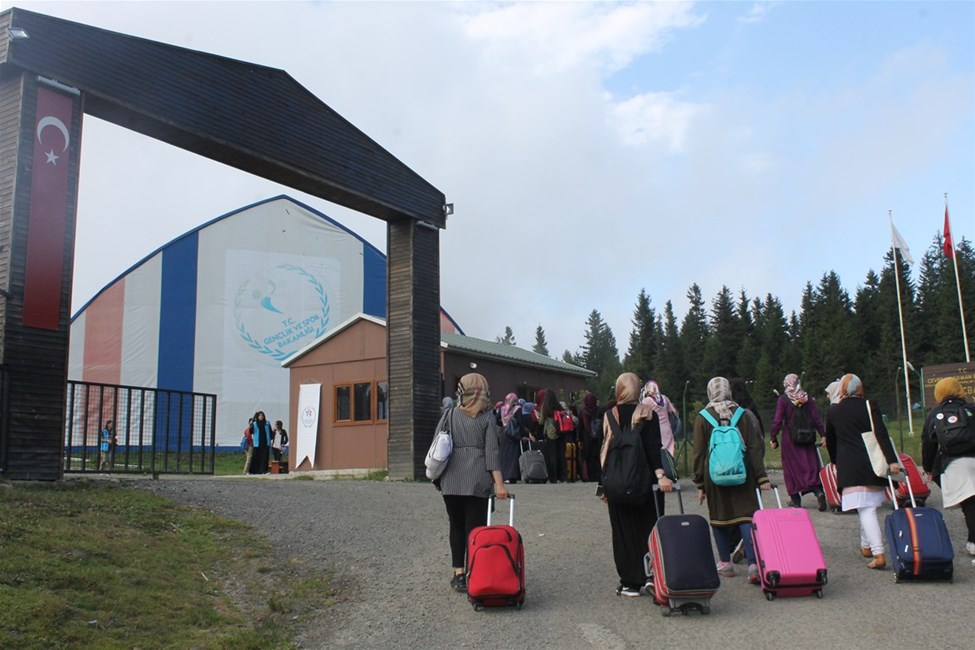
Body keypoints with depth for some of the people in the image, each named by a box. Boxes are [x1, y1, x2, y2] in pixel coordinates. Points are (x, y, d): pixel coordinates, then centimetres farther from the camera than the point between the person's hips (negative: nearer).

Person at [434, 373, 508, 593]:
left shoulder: (449, 416, 5)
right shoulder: (487, 418, 0)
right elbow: (492, 452, -7)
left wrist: (437, 477, 17)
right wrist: (499, 483, -9)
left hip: (451, 481, 2)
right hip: (478, 481, -2)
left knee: (456, 526, 12)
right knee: (475, 528, 1)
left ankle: (459, 574, 12)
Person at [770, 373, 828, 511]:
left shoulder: (783, 399, -7)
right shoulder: (807, 397, 2)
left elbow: (778, 420, -10)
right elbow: (816, 418, 0)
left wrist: (773, 438, -4)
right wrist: (823, 435, 4)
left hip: (790, 438, -3)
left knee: (792, 466, 6)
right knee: (811, 464, 7)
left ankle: (795, 499, 10)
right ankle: (818, 491, -15)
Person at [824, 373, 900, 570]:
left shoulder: (833, 411, 4)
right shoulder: (869, 407, 2)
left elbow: (830, 441, 14)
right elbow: (882, 435, -9)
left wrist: (836, 462, 28)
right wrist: (892, 460, -14)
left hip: (849, 465, -2)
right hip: (871, 463, 2)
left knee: (865, 509, -8)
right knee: (868, 506, 19)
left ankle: (878, 554, -20)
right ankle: (866, 545, 30)